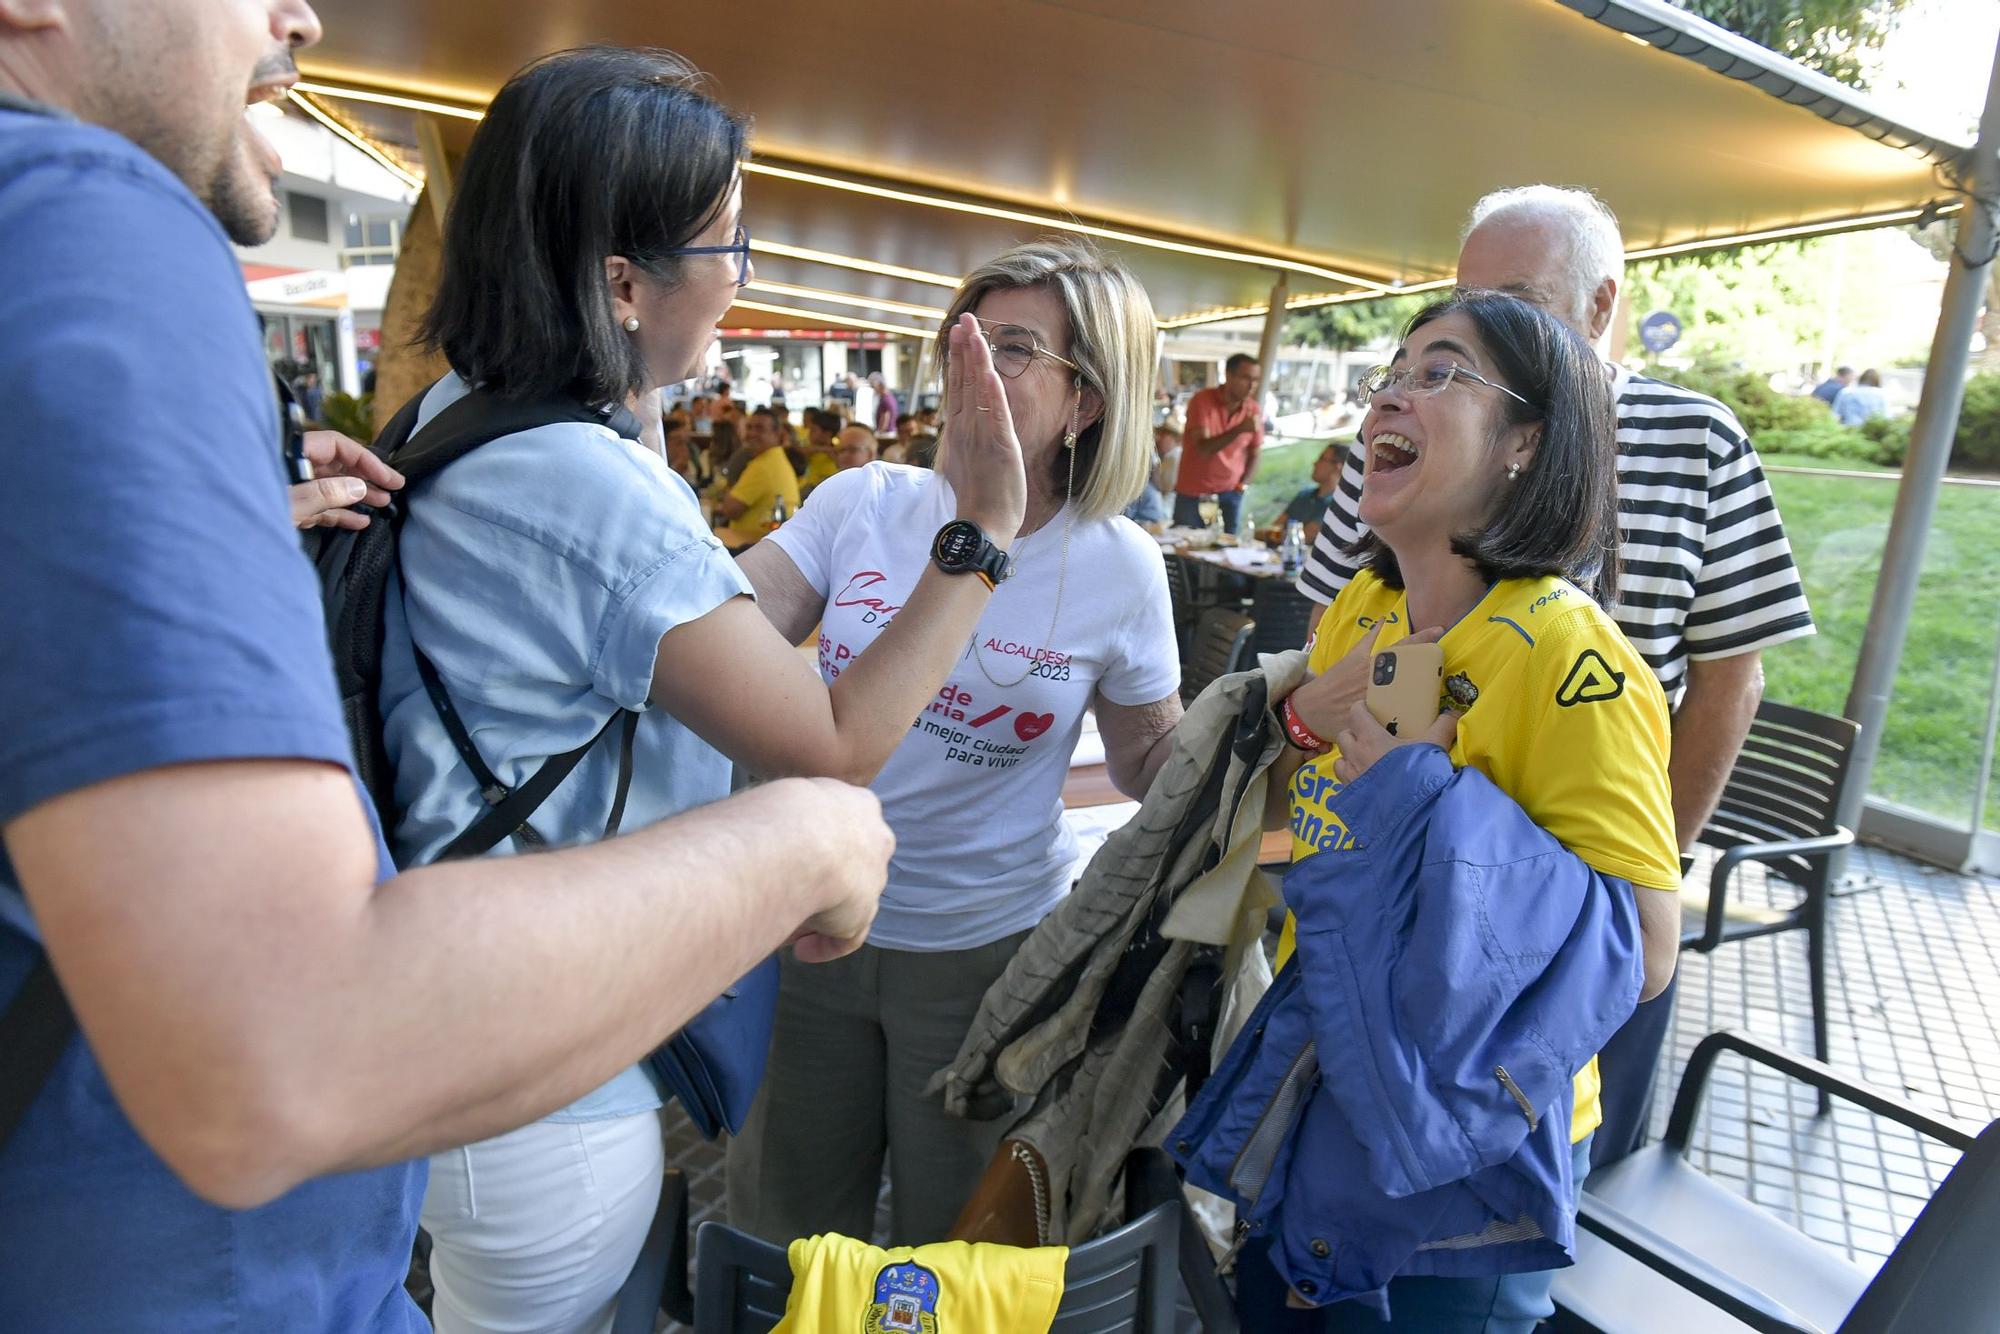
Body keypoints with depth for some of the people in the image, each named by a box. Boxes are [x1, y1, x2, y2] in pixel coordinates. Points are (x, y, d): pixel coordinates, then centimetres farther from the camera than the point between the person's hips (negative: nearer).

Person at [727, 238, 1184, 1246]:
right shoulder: (863, 503, -6)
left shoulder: (1119, 569, -10)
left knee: (954, 1246, 21)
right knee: (787, 1233, 24)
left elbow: (1148, 762, 1)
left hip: (988, 945, -1)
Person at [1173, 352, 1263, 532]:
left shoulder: (1253, 410, 1)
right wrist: (1239, 429, -27)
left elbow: (1253, 456, 9)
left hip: (1230, 495, 2)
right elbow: (1203, 449, -19)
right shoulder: (1202, 401, -9)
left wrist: (1241, 486, -5)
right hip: (1193, 494, -2)